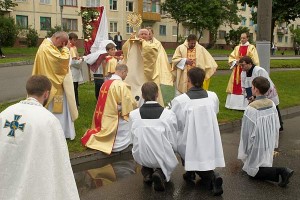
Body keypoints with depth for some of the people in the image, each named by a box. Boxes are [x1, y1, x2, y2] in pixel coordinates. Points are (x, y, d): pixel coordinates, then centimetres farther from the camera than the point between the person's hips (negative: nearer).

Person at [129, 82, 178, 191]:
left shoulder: (133, 114, -9)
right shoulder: (169, 114, -15)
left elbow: (134, 139, 1)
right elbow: (173, 143, -8)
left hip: (140, 156, 3)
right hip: (163, 157, -3)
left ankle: (146, 170, 11)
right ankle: (160, 173, 0)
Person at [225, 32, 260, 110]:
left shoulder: (251, 47, -1)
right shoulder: (237, 47, 12)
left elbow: (254, 60, -6)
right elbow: (231, 57, 10)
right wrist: (235, 62, -9)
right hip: (237, 71, 5)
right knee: (236, 87, 5)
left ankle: (245, 105, -2)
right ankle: (236, 104, 13)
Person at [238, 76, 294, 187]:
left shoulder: (251, 109, -27)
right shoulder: (272, 104, -5)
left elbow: (247, 132, -19)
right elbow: (276, 127, 5)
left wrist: (244, 152, -5)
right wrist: (273, 145, 18)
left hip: (257, 146, -7)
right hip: (269, 144, 7)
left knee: (253, 171, 4)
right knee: (264, 165, 28)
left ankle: (281, 171, -14)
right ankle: (283, 171, 6)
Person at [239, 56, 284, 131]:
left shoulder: (260, 71, -26)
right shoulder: (243, 73, -3)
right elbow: (244, 88, 5)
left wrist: (255, 96, -29)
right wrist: (248, 97, -13)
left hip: (269, 98, -6)